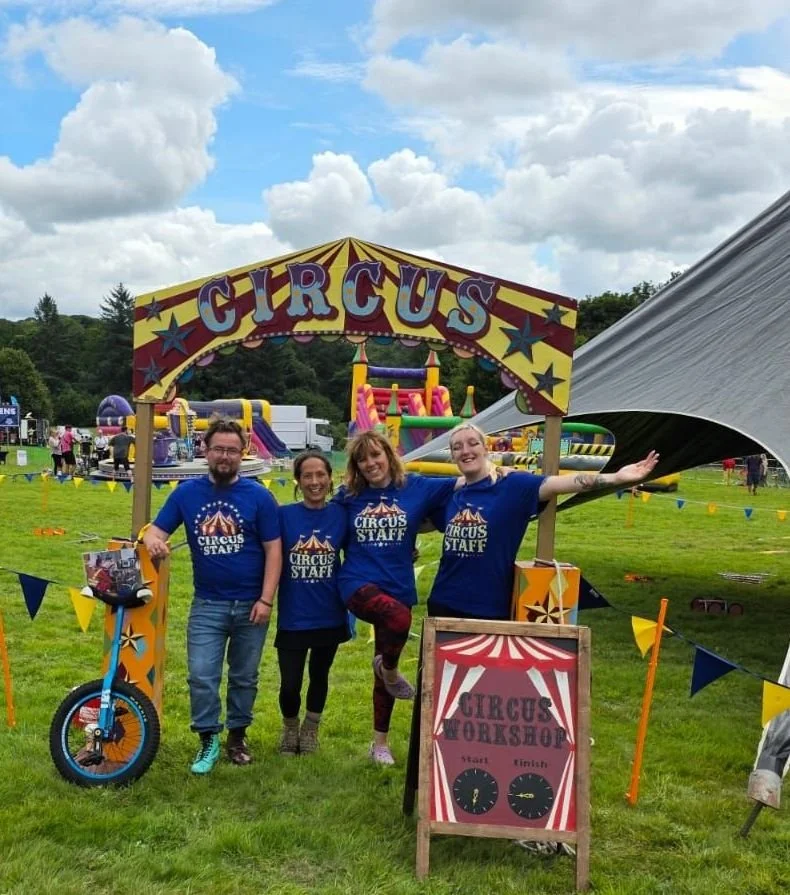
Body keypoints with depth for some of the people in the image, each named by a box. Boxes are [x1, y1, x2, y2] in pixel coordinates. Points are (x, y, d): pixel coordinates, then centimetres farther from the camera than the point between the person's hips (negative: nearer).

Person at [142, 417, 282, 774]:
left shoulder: (258, 496, -6)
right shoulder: (187, 492, -1)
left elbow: (273, 549, -6)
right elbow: (155, 529, 0)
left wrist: (266, 600, -13)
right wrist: (153, 540, -26)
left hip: (250, 604, -1)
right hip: (207, 604, 1)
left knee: (244, 677, 13)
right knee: (201, 676, -3)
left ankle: (237, 735, 31)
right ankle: (208, 740, 14)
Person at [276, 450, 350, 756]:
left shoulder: (341, 515, -4)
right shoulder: (284, 515, -8)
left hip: (329, 616, 2)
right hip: (293, 617, -2)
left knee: (319, 676, 18)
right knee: (290, 685, 0)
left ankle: (310, 730, 42)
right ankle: (290, 728, 31)